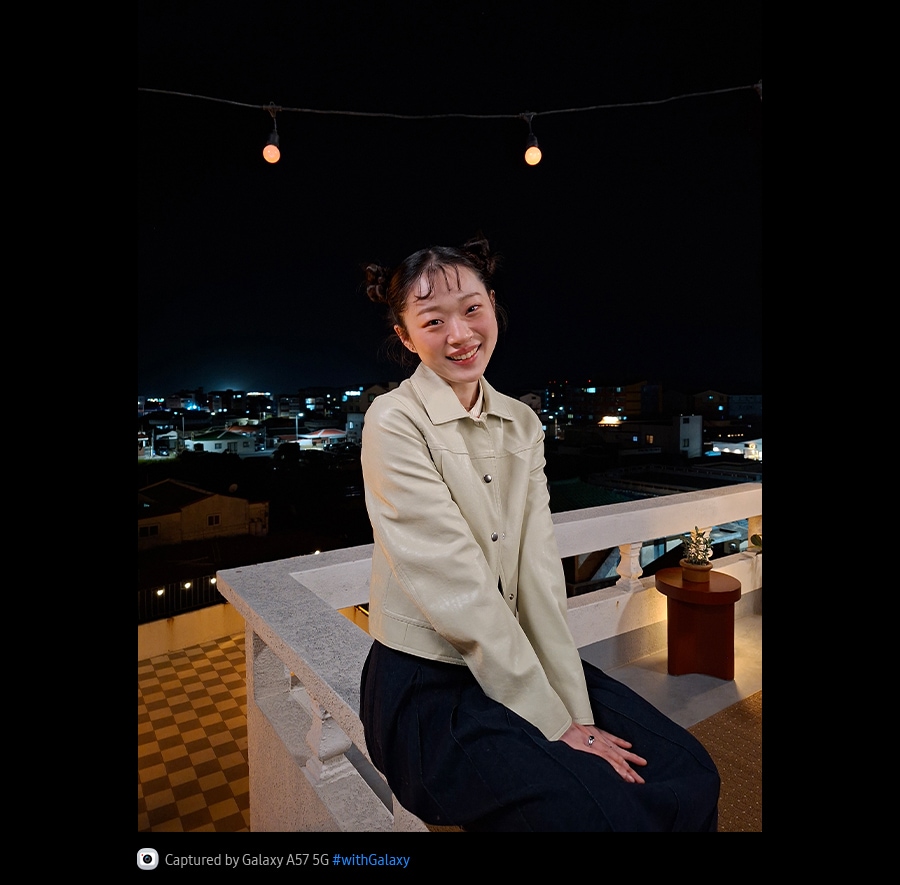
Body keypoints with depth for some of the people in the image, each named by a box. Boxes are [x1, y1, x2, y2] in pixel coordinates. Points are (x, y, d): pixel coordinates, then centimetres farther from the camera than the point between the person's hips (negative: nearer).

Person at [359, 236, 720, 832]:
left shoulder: (522, 424, 4)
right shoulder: (393, 423, -14)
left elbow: (540, 568, -3)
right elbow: (459, 591, -19)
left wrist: (576, 707, -10)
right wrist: (554, 723, -15)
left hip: (516, 657, 5)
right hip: (426, 683, -5)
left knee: (688, 777, -6)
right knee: (602, 813, -20)